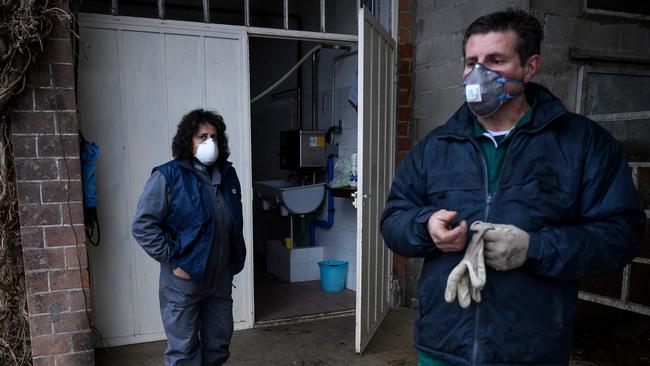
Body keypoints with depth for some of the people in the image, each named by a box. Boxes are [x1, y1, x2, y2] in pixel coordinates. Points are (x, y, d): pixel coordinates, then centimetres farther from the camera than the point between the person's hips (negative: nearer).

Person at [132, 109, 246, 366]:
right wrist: (172, 261, -16)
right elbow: (142, 225, -15)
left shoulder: (227, 175, 6)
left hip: (220, 280, 6)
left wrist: (235, 261, 12)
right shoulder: (168, 176, -12)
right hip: (184, 281, -5)